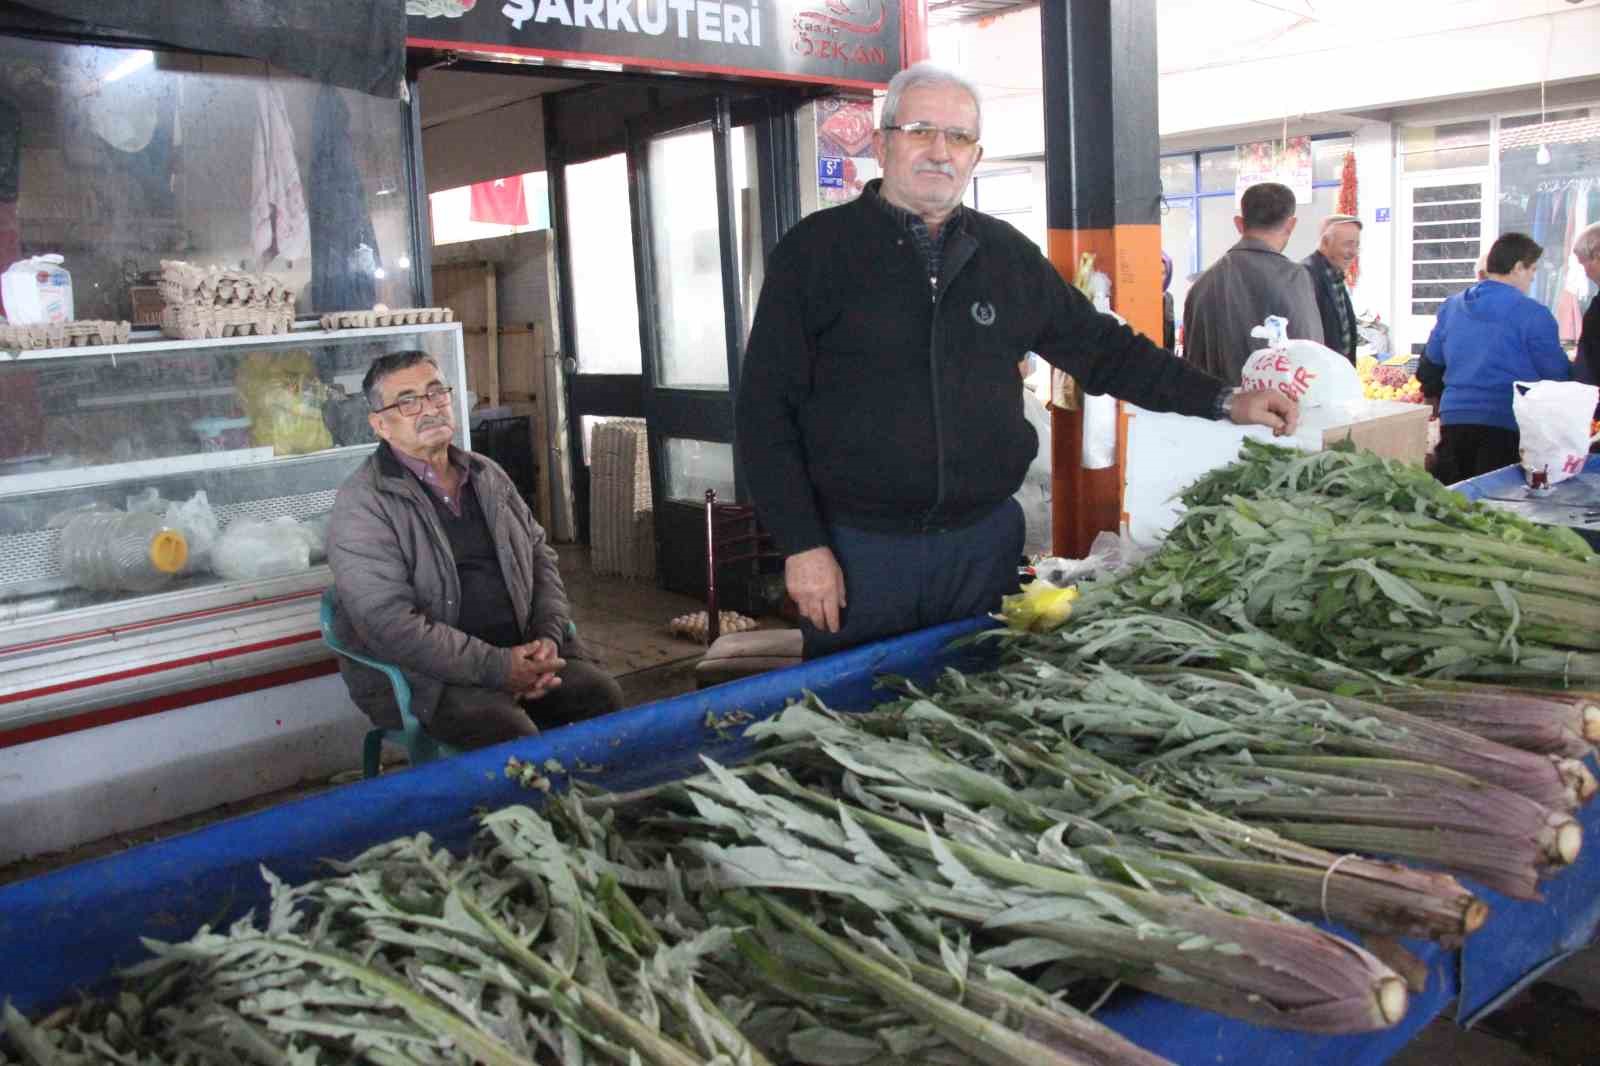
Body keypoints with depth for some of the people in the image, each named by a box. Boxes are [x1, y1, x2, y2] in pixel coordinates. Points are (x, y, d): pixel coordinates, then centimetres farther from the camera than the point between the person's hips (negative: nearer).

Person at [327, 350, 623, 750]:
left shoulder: (487, 474, 13)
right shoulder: (362, 503, -9)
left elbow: (539, 555, 16)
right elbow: (388, 623, -18)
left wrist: (549, 636, -3)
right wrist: (498, 669, -21)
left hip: (519, 653, 6)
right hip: (422, 675, -6)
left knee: (602, 694, -16)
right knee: (511, 733, -31)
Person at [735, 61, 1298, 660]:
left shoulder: (1007, 254, 10)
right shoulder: (817, 250, -3)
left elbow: (1102, 348, 17)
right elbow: (765, 409, -5)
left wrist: (1225, 403, 10)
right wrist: (803, 545, -11)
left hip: (985, 541, 4)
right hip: (860, 549, -3)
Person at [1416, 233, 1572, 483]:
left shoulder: (1452, 306, 10)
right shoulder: (1533, 314, -8)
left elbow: (1429, 368, 16)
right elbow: (1557, 376, -4)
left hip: (1453, 419, 5)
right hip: (1506, 425, -5)